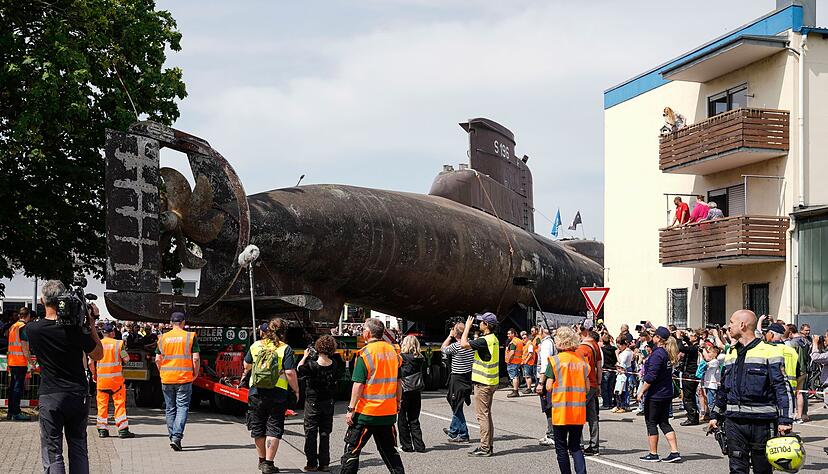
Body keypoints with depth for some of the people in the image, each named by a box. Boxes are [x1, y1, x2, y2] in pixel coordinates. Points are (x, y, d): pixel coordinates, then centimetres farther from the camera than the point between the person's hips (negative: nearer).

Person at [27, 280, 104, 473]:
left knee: (52, 454, 3)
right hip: (79, 395, 1)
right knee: (79, 450, 13)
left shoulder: (32, 329, -8)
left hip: (50, 397, -1)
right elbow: (98, 354, 4)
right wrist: (91, 324, 7)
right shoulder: (76, 329, -10)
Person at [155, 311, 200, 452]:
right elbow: (196, 358, -8)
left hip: (166, 379, 3)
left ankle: (172, 437, 18)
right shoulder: (190, 336, -3)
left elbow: (157, 359, 4)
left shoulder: (163, 338, 5)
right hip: (184, 378, -3)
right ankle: (177, 436, -15)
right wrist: (195, 374, 4)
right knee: (182, 407, -1)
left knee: (170, 409, 12)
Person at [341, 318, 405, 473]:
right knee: (389, 450, 15)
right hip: (389, 412, 6)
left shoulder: (366, 353, -12)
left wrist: (351, 409, -12)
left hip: (366, 412, -6)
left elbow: (358, 384, -15)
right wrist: (398, 402, 23)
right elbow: (398, 382, 13)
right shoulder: (393, 351, 6)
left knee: (352, 449, 3)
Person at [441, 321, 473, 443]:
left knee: (457, 407, 2)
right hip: (468, 377, 8)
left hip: (457, 380, -8)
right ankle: (453, 431, 34)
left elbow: (442, 349, -1)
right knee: (456, 406, 21)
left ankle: (463, 435, 5)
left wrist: (449, 336, 5)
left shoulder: (455, 346, -20)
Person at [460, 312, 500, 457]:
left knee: (483, 415, -5)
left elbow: (464, 344, -23)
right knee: (487, 414, 15)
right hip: (491, 382, 10)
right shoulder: (494, 339, 11)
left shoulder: (485, 340, -21)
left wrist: (467, 327, -13)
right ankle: (488, 446, 20)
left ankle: (485, 448, -3)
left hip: (483, 383, -10)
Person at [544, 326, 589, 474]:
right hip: (579, 411, 4)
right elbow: (587, 387, 6)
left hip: (561, 411, -4)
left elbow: (549, 387, -9)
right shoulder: (581, 360, 3)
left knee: (561, 447, 9)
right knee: (575, 446, 11)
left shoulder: (555, 360, -8)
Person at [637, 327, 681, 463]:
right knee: (664, 422, 12)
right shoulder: (668, 353, 7)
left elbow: (651, 377, -22)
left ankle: (653, 454, 8)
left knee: (651, 423, 3)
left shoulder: (657, 354, -19)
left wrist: (641, 391, -16)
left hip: (655, 394, -8)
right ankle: (675, 452, 5)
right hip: (667, 394, 8)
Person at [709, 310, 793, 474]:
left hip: (762, 422, -5)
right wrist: (716, 416, 22)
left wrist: (785, 420, -16)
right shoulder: (731, 354, 14)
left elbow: (782, 388, -9)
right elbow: (723, 388, 23)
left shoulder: (769, 352, -6)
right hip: (734, 422, 5)